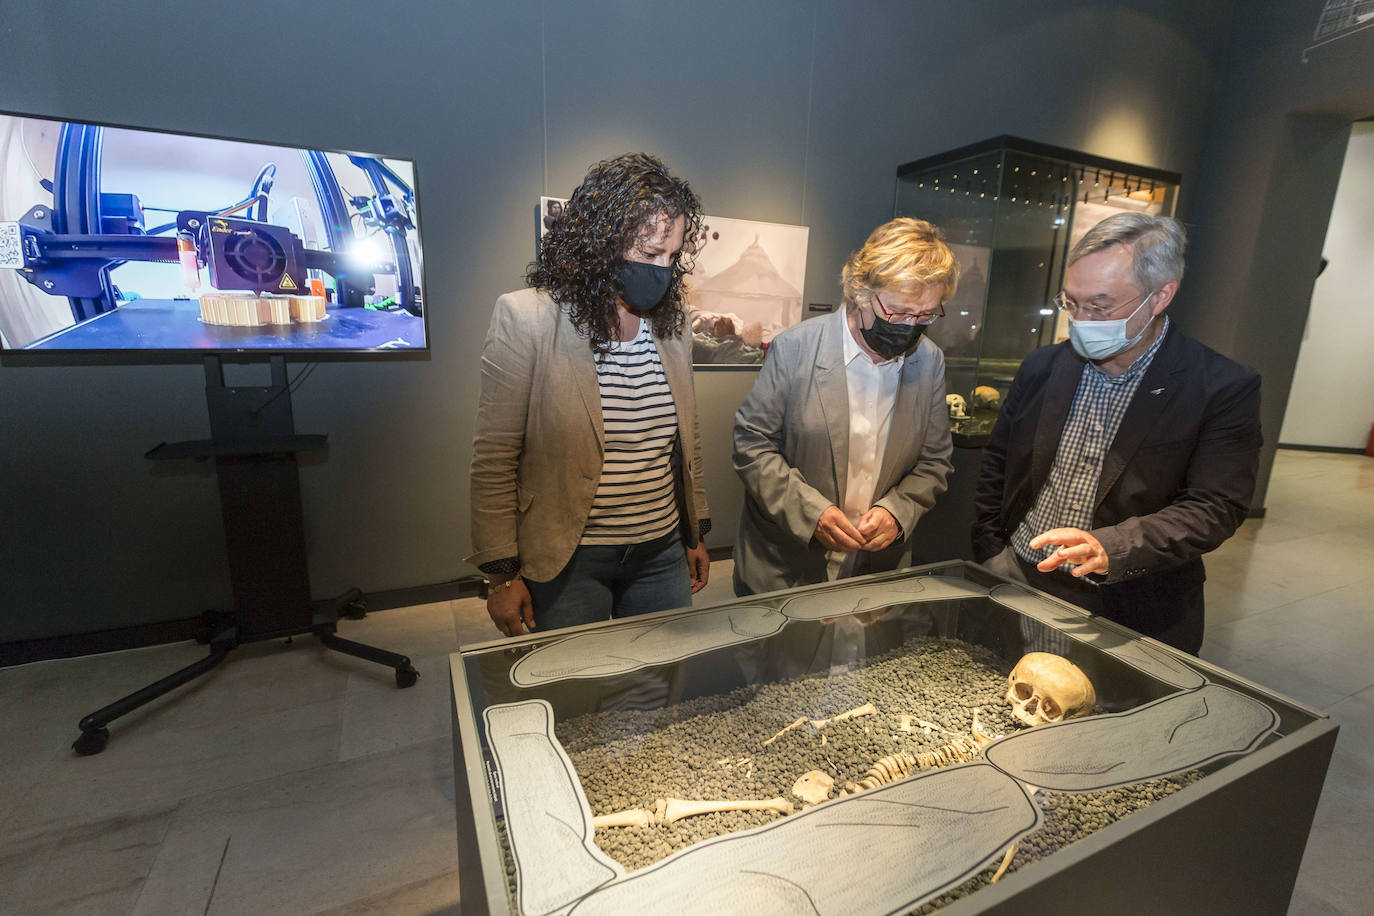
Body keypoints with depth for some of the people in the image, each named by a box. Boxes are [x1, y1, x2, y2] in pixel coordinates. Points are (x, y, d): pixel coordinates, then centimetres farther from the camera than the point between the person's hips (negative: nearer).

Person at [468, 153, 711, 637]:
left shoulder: (672, 322, 2)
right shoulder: (525, 318, -13)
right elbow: (494, 459, -11)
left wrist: (696, 533, 14)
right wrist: (502, 574, -9)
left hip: (662, 553, 5)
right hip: (567, 560, -4)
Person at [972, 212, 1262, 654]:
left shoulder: (1225, 389, -7)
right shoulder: (1042, 366, 2)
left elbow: (1213, 508, -13)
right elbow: (996, 466, 9)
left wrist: (1109, 548, -30)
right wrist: (990, 555, 2)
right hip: (1017, 584, 3)